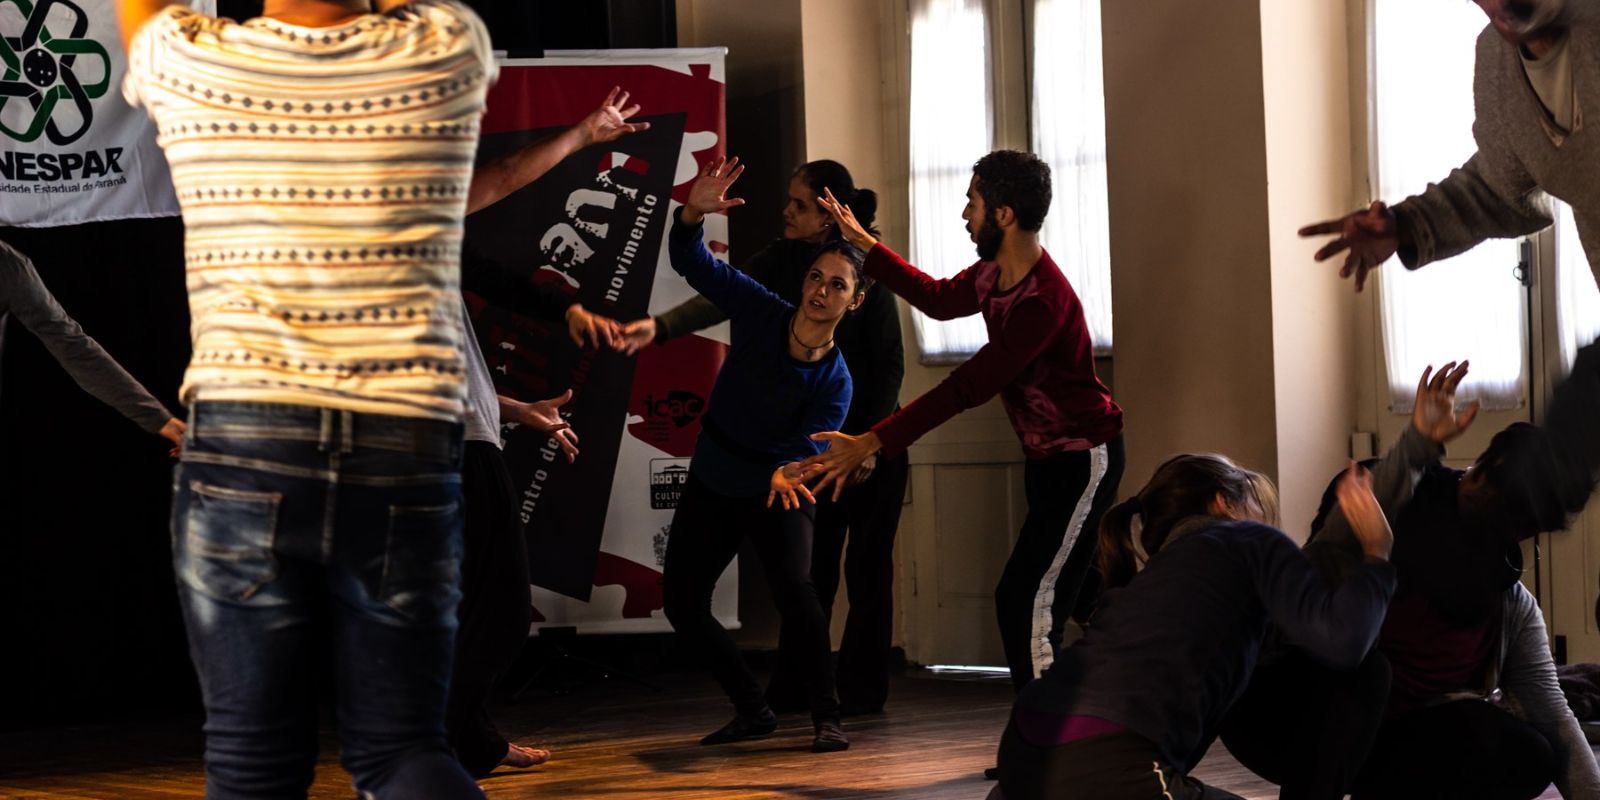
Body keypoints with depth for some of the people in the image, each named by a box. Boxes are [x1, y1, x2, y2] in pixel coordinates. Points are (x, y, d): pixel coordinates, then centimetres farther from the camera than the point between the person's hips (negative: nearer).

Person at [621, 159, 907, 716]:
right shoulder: (783, 260, -1)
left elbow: (890, 364, -12)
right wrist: (661, 325, -32)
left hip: (872, 437, -5)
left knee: (867, 566, 0)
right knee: (811, 565, 7)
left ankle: (862, 689, 8)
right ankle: (793, 689, 11)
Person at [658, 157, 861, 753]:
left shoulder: (834, 382, -19)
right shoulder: (761, 312, -15)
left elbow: (809, 449, -27)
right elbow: (691, 262, -18)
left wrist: (787, 472, -52)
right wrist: (694, 212, -38)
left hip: (776, 493, -4)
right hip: (711, 485, 4)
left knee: (794, 588, -28)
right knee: (681, 602, 3)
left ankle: (826, 718, -16)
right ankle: (753, 712, 18)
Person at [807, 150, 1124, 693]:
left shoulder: (1043, 302, -28)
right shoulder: (996, 273, 2)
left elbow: (967, 388, -31)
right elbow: (940, 299, 22)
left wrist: (873, 443, -31)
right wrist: (865, 244, 21)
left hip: (1082, 460, -10)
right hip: (1049, 459, 10)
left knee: (1024, 603, -14)